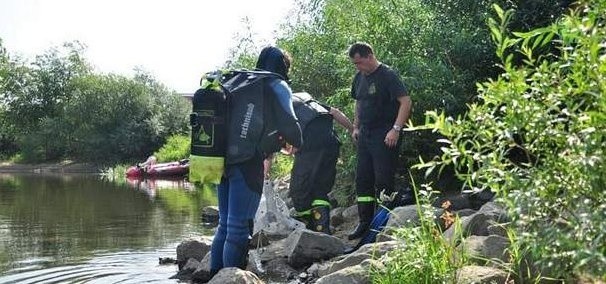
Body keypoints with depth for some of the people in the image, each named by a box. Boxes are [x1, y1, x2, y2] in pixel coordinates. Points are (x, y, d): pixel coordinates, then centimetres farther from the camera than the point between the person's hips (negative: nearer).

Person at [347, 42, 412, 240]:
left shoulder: (388, 75, -11)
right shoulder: (359, 77, 12)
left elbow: (406, 101, -17)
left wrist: (396, 129, -22)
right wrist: (356, 127, 16)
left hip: (384, 137, -8)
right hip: (365, 135, 8)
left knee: (383, 181, -5)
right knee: (362, 179, 8)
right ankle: (365, 222, 16)